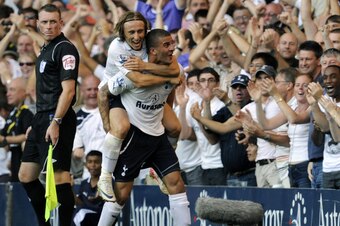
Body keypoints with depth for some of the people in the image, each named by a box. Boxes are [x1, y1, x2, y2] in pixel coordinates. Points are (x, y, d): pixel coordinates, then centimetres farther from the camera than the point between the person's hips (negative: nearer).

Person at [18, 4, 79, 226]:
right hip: (42, 119, 10)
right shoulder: (46, 49, 19)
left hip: (57, 120, -10)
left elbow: (68, 90, -18)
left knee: (60, 176, -11)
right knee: (26, 176, 11)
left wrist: (55, 122, -24)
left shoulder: (65, 49, -10)